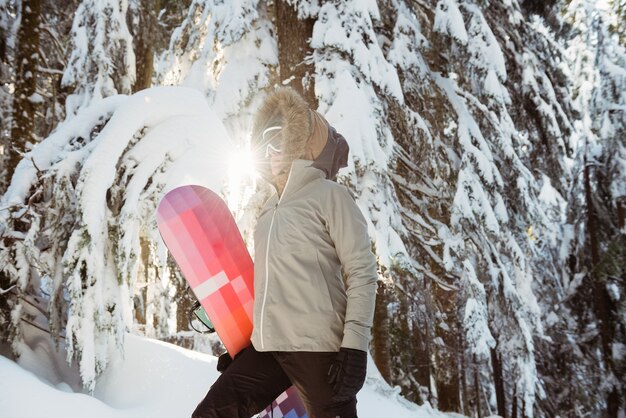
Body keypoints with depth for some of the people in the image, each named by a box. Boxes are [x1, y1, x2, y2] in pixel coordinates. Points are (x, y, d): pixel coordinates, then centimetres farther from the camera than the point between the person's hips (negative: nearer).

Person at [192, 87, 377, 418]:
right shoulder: (269, 211, 20)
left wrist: (354, 345, -16)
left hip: (317, 349, -7)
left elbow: (361, 273, -8)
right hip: (266, 350, 8)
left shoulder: (328, 195, -1)